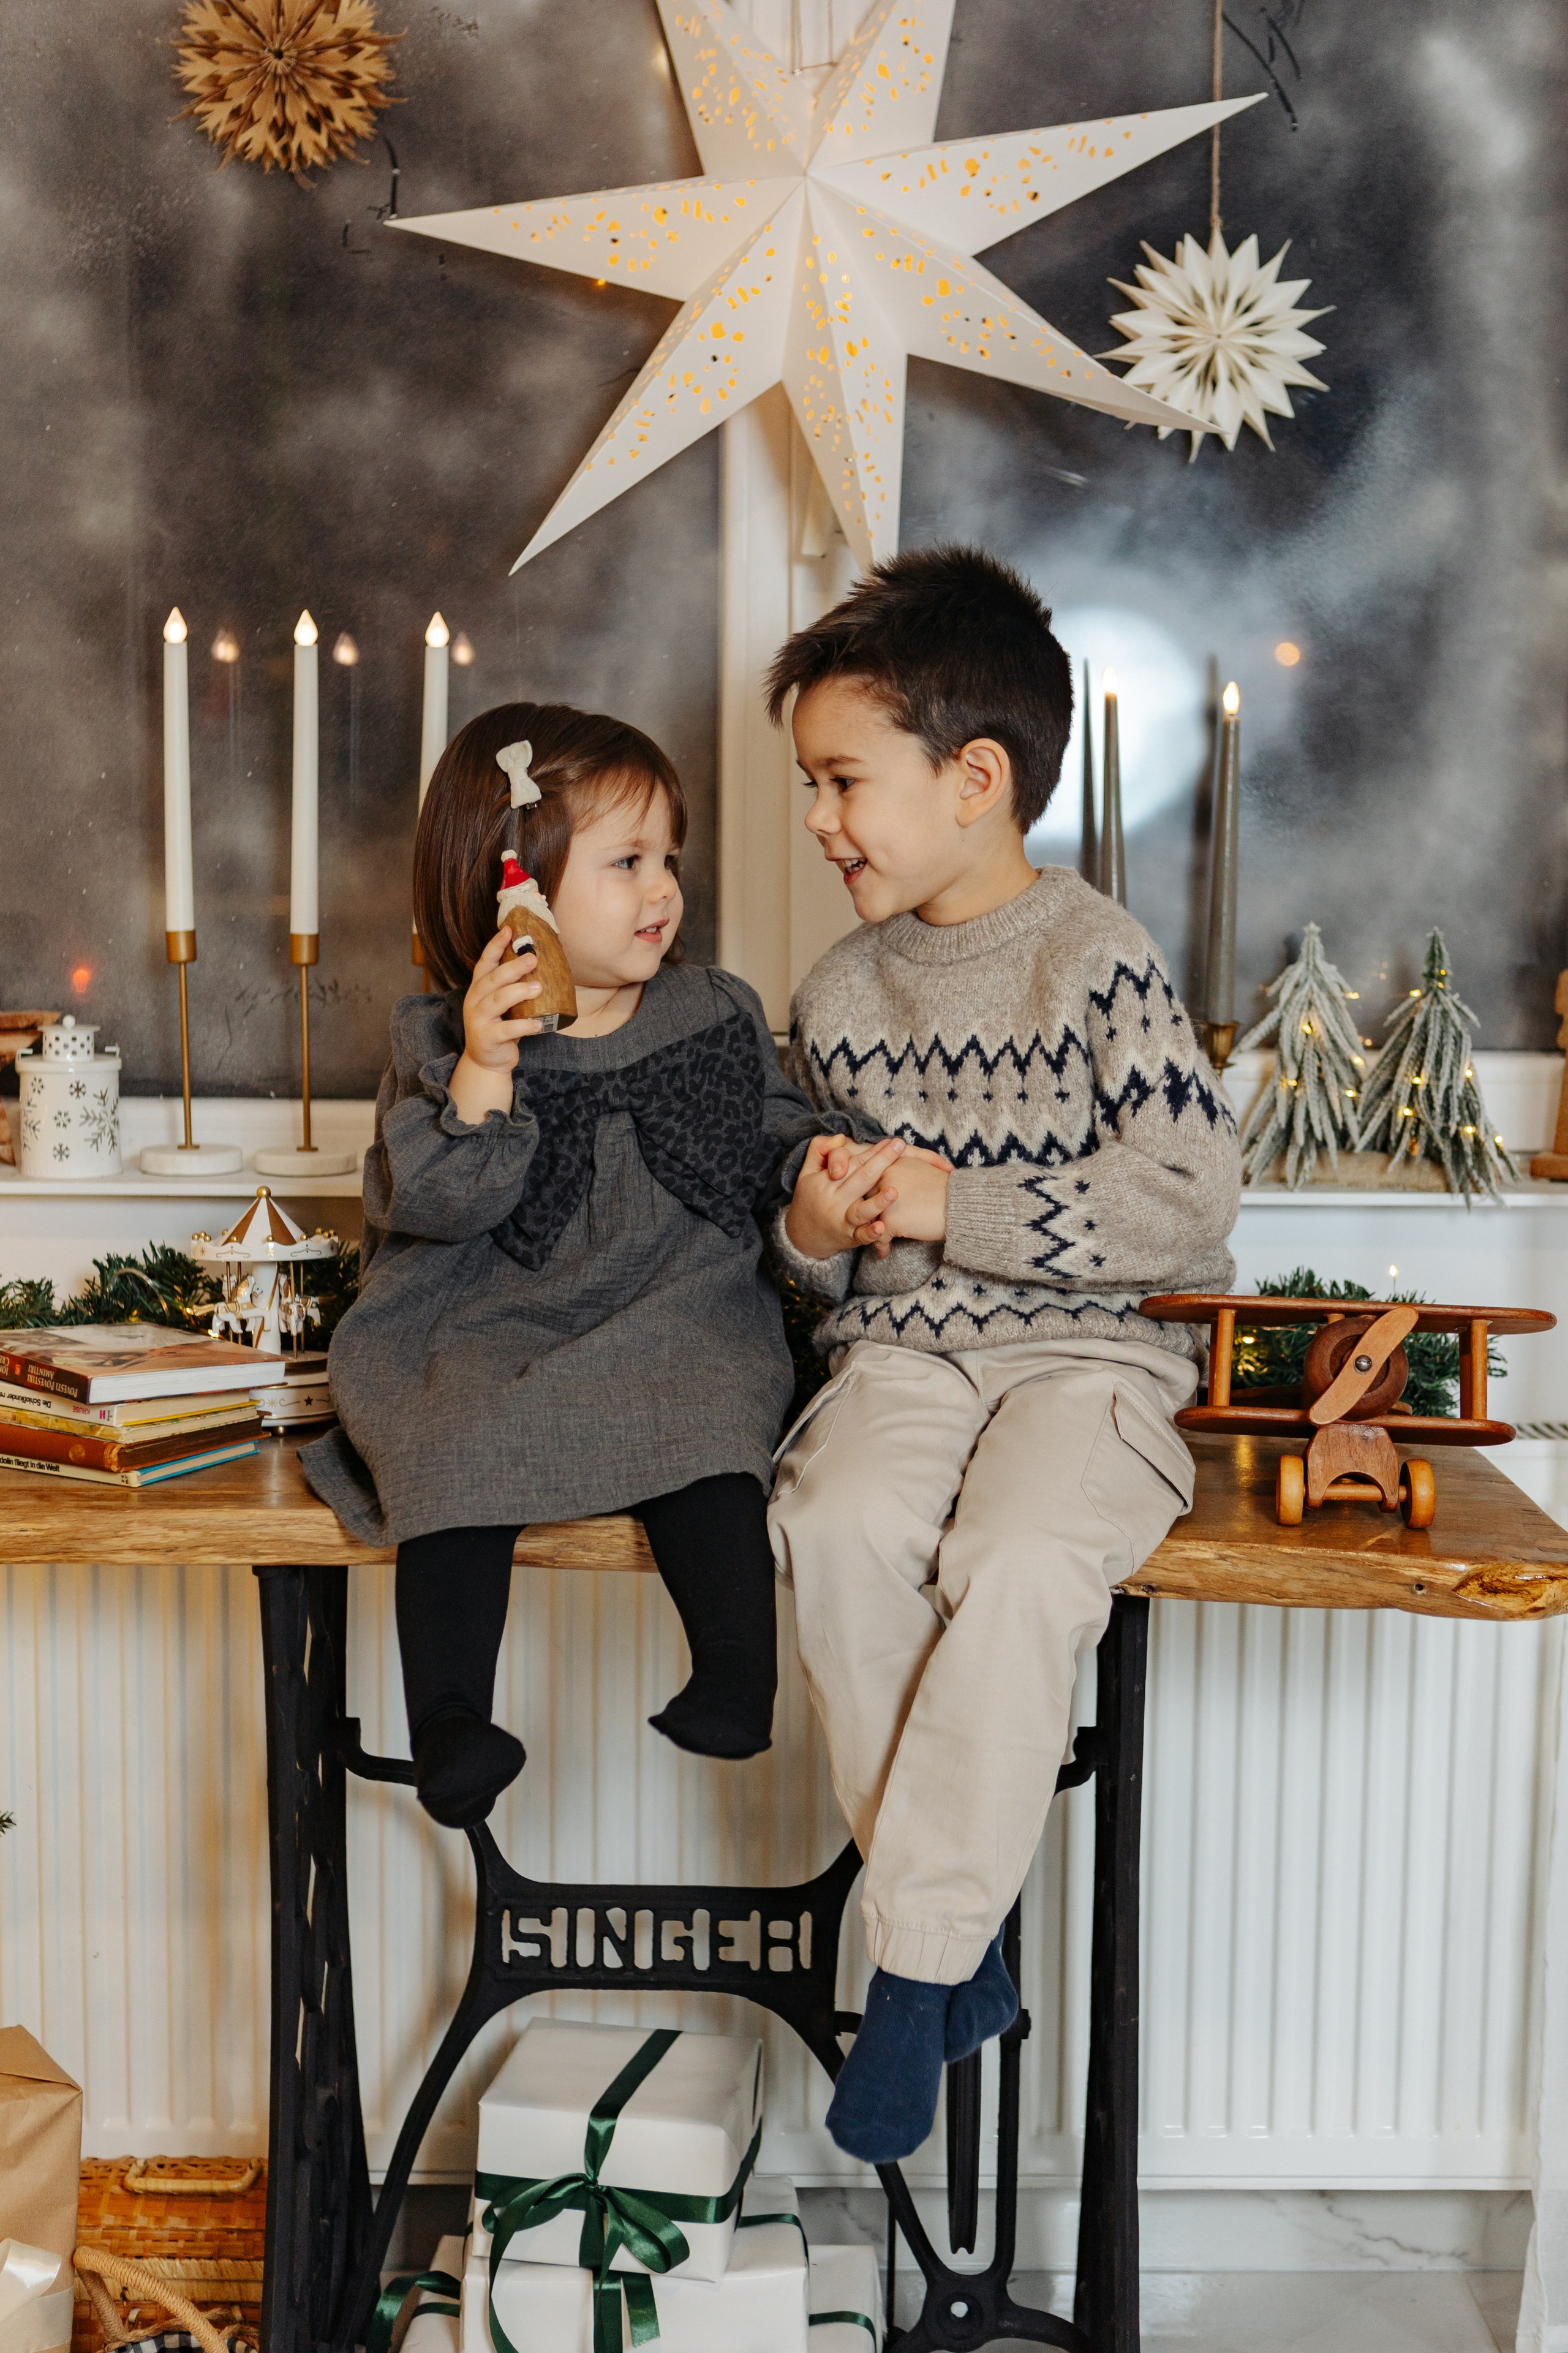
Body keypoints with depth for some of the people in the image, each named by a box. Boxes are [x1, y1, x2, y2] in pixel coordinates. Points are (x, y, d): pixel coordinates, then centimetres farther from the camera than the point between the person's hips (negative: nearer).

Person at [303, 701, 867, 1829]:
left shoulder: (720, 1016, 10)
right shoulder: (445, 1037, 0)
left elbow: (785, 1147, 19)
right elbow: (431, 1204, -12)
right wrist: (480, 1073, -23)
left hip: (679, 1319, 1)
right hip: (488, 1329, -1)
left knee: (707, 1424, -29)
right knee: (460, 1446, -27)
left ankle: (739, 1683, -26)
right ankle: (449, 1720, -21)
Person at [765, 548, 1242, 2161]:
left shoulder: (1099, 960, -5)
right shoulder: (838, 994, 12)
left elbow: (1192, 1199, -11)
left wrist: (953, 1204, -13)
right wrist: (811, 1226, -4)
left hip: (1088, 1349, -4)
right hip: (901, 1349, 4)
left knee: (1022, 1564, -32)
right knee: (840, 1525, -27)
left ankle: (918, 1959, -13)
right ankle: (966, 1932, -12)